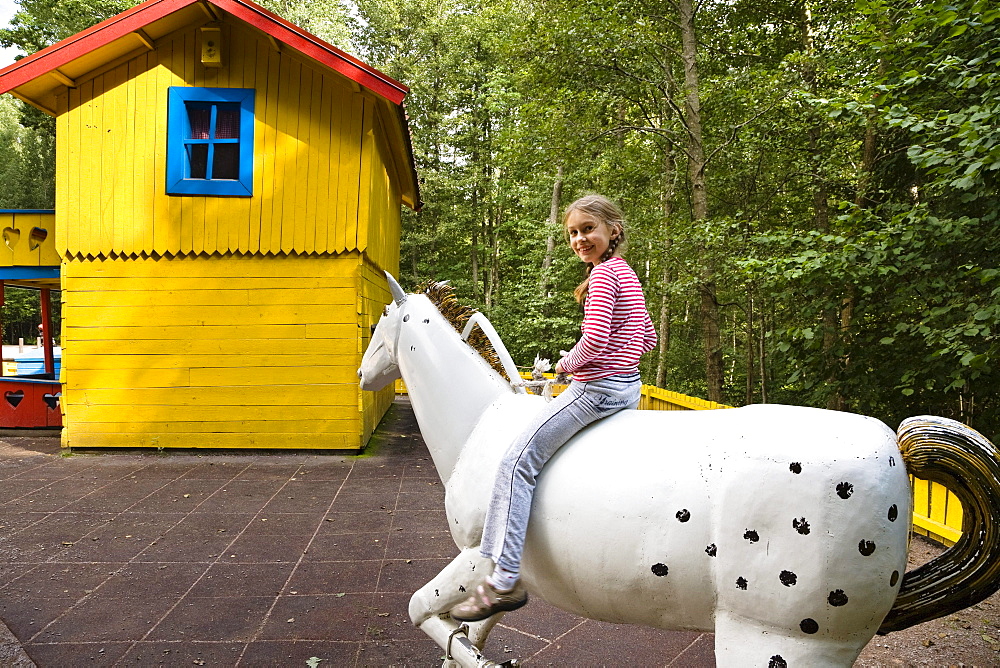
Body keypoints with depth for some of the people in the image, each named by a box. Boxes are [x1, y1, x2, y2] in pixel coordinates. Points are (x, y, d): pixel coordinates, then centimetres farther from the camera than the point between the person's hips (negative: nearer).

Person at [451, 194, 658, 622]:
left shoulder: (602, 273, -12)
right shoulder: (627, 273, 17)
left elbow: (594, 338, -23)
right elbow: (648, 339, 23)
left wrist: (567, 363, -6)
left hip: (597, 386, -11)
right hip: (628, 385, 11)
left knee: (518, 459, -13)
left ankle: (505, 580, -15)